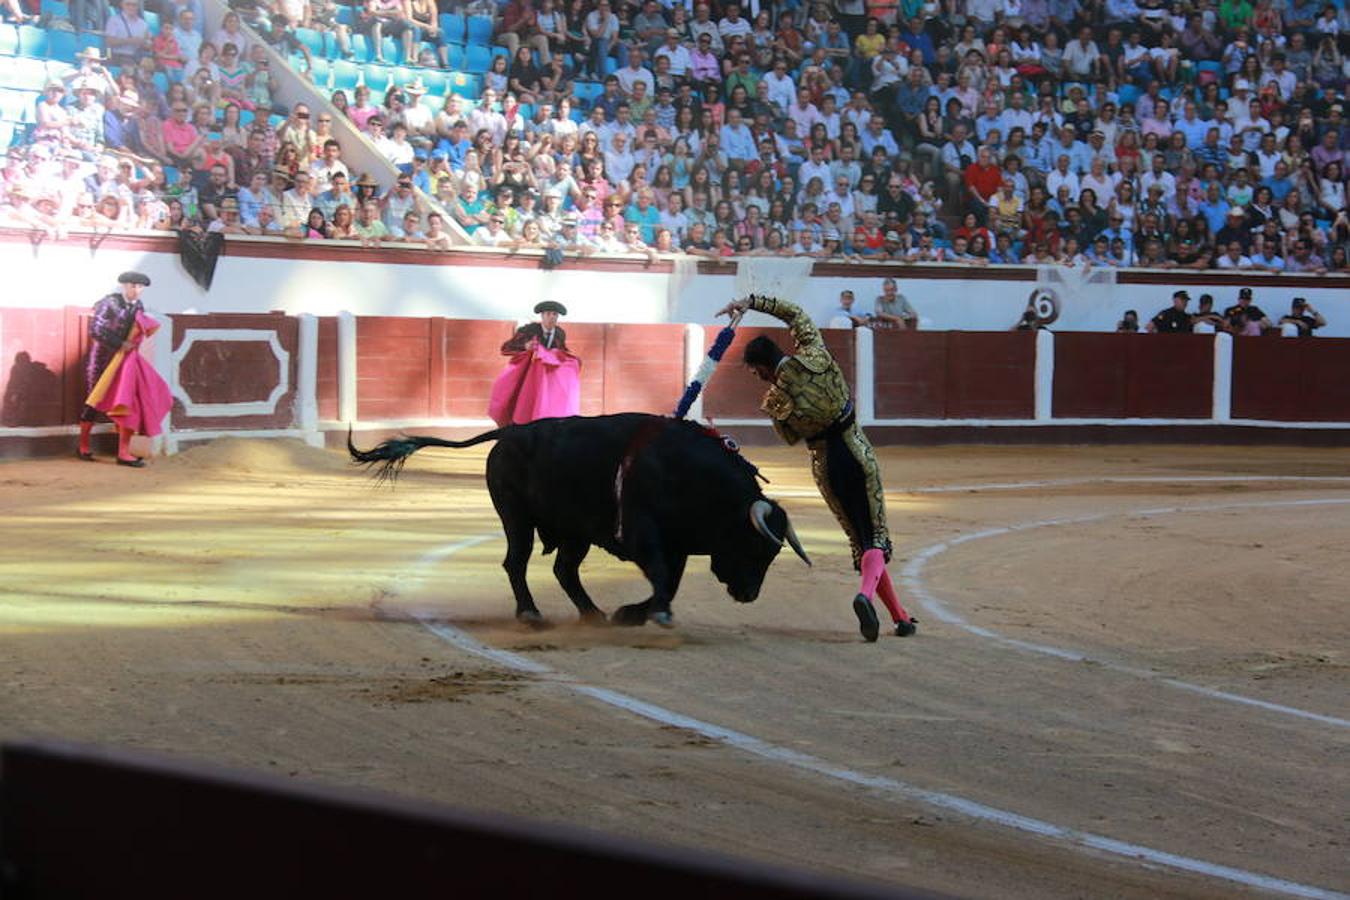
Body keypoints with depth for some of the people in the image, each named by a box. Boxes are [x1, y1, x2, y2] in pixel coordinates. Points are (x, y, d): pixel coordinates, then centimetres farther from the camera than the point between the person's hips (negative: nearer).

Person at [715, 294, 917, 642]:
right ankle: (866, 591, -25)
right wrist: (753, 302, 5)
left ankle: (899, 615, 7)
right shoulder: (814, 356, -9)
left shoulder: (776, 399, -15)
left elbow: (791, 437, 2)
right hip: (858, 453, 1)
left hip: (826, 465, -1)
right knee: (877, 536, 4)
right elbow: (795, 313, 6)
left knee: (860, 540, 11)